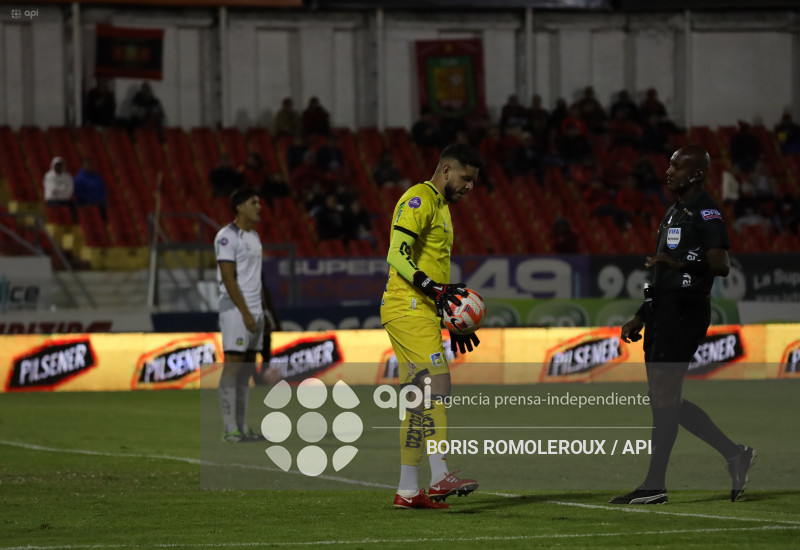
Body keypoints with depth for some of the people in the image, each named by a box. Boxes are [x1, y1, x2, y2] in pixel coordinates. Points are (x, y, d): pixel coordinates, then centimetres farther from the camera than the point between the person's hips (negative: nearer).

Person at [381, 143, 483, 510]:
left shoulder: (441, 206, 24)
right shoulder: (418, 200, -8)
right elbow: (397, 255, -20)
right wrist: (432, 288, -30)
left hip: (423, 313, 10)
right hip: (408, 309, -10)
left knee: (419, 400, 8)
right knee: (437, 383, -19)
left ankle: (407, 490, 9)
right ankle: (440, 477, -25)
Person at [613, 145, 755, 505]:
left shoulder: (705, 213, -9)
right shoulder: (675, 213, 22)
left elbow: (721, 265, -20)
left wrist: (680, 264, -31)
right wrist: (641, 317, 26)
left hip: (686, 311, -10)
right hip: (665, 312, 10)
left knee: (663, 396, -9)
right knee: (665, 400, 9)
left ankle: (655, 485, -5)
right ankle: (734, 454, 17)